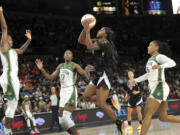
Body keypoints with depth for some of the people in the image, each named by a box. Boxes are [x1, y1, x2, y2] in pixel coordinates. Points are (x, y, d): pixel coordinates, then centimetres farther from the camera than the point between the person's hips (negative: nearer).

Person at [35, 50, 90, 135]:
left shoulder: (74, 66, -2)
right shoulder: (60, 66, 17)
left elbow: (85, 75, -11)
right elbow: (51, 77, 20)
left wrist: (86, 72, -32)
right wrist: (41, 69, 11)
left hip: (71, 92, -7)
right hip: (63, 93, 7)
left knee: (65, 117, -23)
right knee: (62, 121, 5)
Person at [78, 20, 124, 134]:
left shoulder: (104, 42, -12)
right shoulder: (97, 41, 16)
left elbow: (90, 47, -26)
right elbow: (81, 40, 18)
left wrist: (88, 30, -18)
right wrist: (85, 28, 5)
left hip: (105, 75, -10)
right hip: (100, 75, 10)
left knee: (100, 103, -15)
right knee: (87, 96, 11)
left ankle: (119, 123, -9)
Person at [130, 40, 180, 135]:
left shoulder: (159, 56, -7)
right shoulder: (151, 59, 20)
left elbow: (172, 63, -24)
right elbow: (149, 74, 34)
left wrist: (160, 66, -40)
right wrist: (136, 80, 33)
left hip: (159, 88, -10)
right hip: (156, 89, 10)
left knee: (147, 115, -13)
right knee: (163, 117, 11)